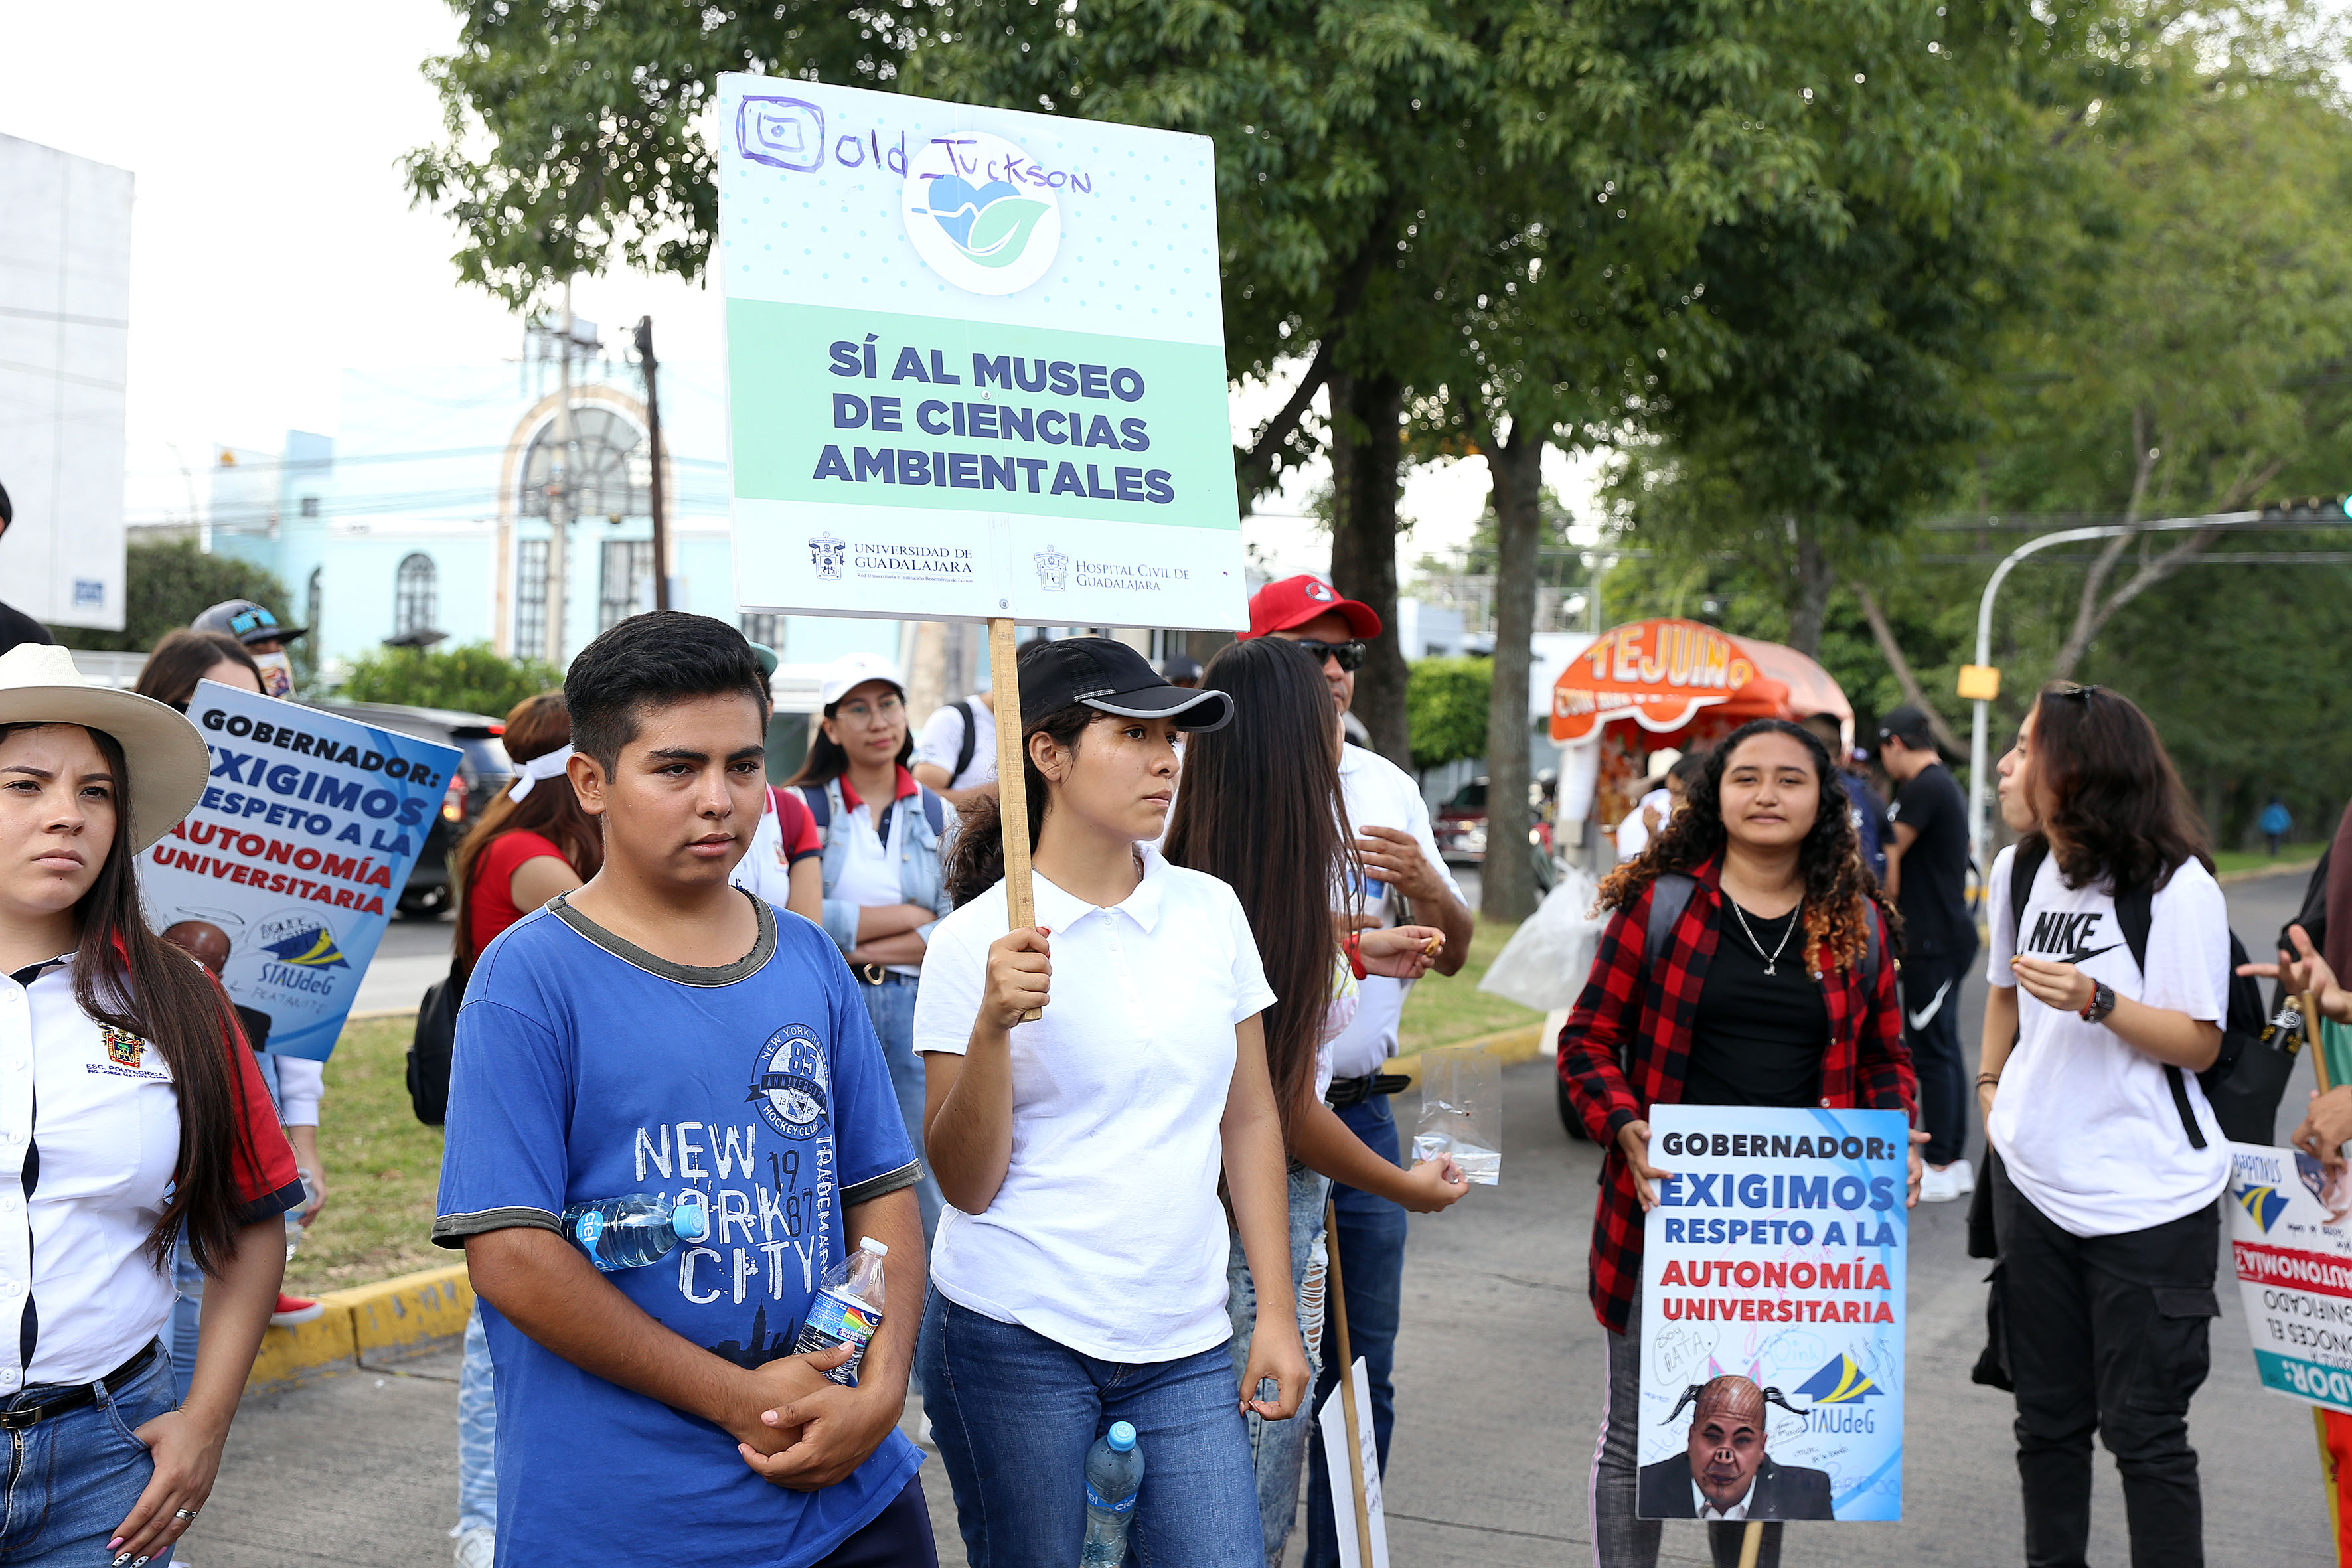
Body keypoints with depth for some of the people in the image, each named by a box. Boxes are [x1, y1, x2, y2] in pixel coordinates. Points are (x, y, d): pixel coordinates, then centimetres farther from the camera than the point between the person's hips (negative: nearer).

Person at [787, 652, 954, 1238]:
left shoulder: (939, 815, 10)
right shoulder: (806, 807, 4)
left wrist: (860, 948, -9)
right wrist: (905, 915, -6)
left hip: (914, 1007, 2)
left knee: (921, 1182, 1)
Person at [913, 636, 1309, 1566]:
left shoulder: (1211, 909, 5)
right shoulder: (976, 940, -6)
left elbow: (1249, 1120, 11)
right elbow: (966, 1185, -7)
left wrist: (1277, 1310, 7)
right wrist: (994, 1025, -22)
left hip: (1184, 1347, 3)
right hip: (1017, 1341, -3)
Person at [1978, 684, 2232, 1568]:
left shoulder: (2176, 887, -13)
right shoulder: (2017, 870, 7)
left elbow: (2200, 1043, -13)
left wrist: (2097, 1002, -27)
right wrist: (1992, 1083, 11)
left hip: (2149, 1201, -6)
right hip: (2034, 1186, 6)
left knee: (2144, 1431, -1)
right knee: (2048, 1418, 16)